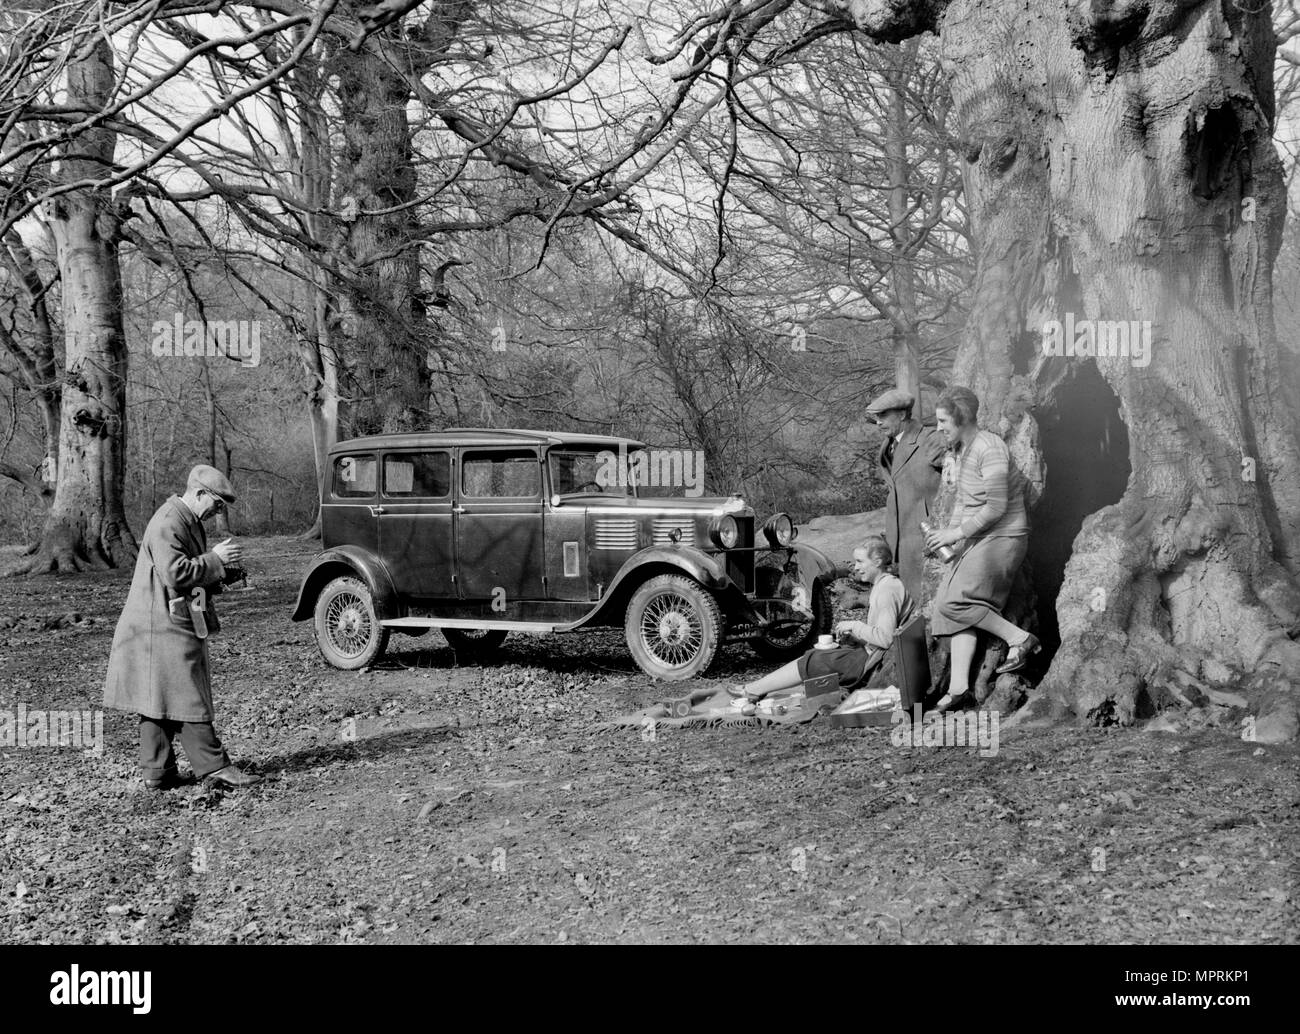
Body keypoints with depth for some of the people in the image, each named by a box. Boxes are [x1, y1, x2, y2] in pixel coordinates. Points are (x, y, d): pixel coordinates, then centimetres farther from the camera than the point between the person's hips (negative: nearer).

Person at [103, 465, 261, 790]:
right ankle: (215, 768, -3)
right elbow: (175, 573, -25)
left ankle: (156, 771, 15)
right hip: (166, 626, -11)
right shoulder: (168, 524, -17)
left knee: (160, 700, 11)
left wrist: (222, 572, 8)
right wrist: (215, 559, -18)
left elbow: (196, 572, 26)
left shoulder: (188, 521, 17)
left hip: (171, 625, 11)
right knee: (188, 699, -6)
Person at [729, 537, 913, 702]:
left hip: (869, 663, -10)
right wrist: (852, 633, 6)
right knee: (814, 656, 12)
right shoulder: (884, 585, 15)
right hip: (870, 657, 10)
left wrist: (854, 626, -15)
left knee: (811, 663, -2)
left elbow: (885, 638, -26)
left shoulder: (887, 590, -19)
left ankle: (755, 689, 9)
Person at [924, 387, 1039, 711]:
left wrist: (957, 533, -18)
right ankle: (958, 684, 1)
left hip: (1002, 538, -9)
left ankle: (1019, 638, -5)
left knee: (955, 602, -16)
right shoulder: (962, 449, 11)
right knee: (962, 609, 1)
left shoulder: (990, 449, -19)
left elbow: (996, 507, -23)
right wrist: (947, 531, 9)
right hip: (975, 539, 9)